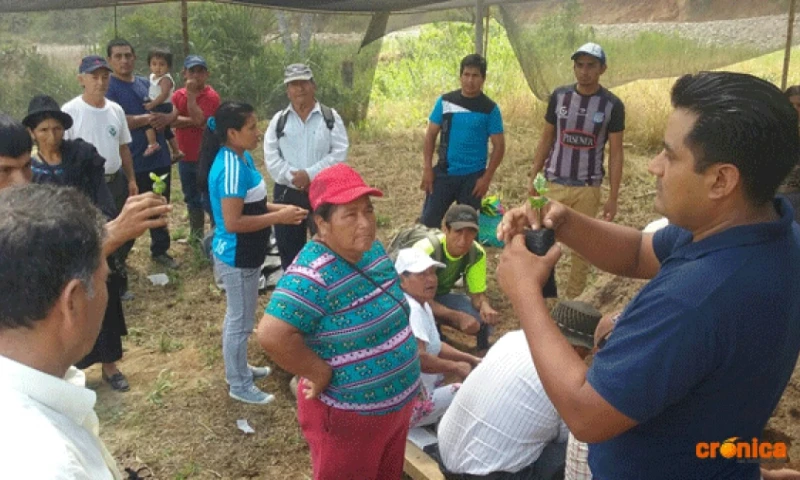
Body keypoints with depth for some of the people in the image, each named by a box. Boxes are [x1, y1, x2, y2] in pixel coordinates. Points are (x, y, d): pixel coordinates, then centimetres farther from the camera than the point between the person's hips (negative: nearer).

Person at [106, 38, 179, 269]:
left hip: (159, 158, 6)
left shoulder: (147, 83, 11)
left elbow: (173, 110, 12)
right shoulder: (108, 87, -7)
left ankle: (160, 250, 31)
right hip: (131, 163, -5)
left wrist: (166, 118, -11)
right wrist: (149, 118, -13)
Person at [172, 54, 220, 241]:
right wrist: (194, 121, -20)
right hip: (185, 157, 6)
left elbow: (198, 119, -23)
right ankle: (196, 235, 31)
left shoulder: (211, 96, -10)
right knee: (192, 199, 18)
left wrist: (191, 94, -20)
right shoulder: (178, 95, 6)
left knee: (210, 199, -4)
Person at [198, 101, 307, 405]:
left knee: (238, 317, 24)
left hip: (243, 255, 10)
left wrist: (278, 208, 0)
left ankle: (238, 369, 42)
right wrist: (278, 218, -25)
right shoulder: (230, 169, -27)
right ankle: (240, 386, 23)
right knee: (241, 321, 6)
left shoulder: (242, 157, 3)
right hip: (237, 258, -10)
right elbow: (233, 222, -30)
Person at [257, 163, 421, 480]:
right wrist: (321, 373, -26)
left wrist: (407, 354, 6)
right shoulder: (314, 275, -29)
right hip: (347, 415, -8)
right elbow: (272, 336, -38)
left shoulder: (372, 250, -1)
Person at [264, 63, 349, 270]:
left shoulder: (330, 117, 0)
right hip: (287, 193, 2)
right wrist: (293, 178, -17)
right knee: (288, 249, 12)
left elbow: (339, 153, -9)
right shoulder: (278, 120, 5)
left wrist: (310, 174, -19)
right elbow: (271, 157, -2)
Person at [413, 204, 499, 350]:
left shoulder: (477, 253, -19)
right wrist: (458, 317, -47)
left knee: (486, 318, -17)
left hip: (441, 295, 4)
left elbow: (478, 293, -12)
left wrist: (485, 306, -37)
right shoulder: (426, 250, -37)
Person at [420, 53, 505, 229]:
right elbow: (431, 135, 3)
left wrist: (487, 177, -9)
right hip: (444, 173, 1)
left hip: (473, 176, -1)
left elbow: (499, 145, -3)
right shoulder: (445, 101, -2)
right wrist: (427, 169, -4)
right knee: (428, 221, 2)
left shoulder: (490, 109, -5)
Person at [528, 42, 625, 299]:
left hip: (588, 188, -1)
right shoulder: (559, 96, 0)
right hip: (554, 184, 1)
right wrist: (533, 176, 3)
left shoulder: (612, 105, -6)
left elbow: (616, 153, -3)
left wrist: (613, 197, -6)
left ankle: (573, 300, 21)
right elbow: (546, 139, 7)